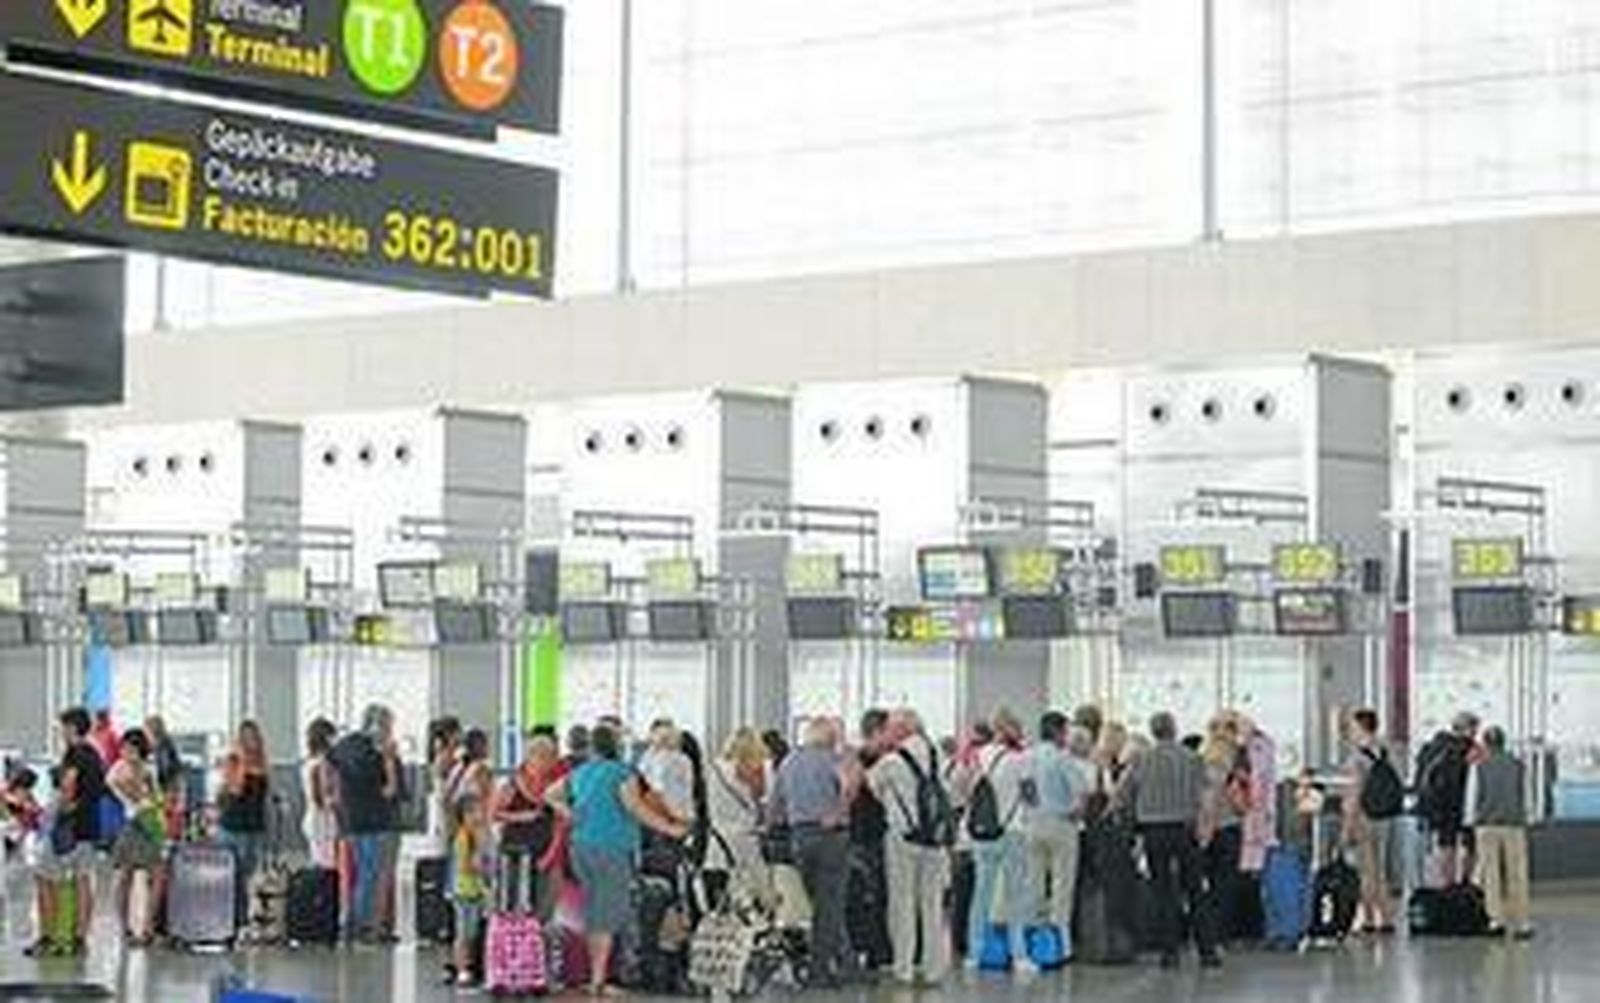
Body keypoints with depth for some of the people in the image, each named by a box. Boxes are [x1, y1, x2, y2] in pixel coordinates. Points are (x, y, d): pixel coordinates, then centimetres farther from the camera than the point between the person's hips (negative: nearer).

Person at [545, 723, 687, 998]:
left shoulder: (580, 773, 11)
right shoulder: (622, 774, -10)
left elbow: (550, 795, 20)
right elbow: (634, 807, -21)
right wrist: (669, 828, -17)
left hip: (582, 846, 7)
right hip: (612, 848, -7)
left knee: (593, 913, 16)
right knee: (609, 915, -2)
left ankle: (595, 973, 21)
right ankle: (599, 979, -5)